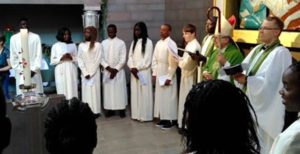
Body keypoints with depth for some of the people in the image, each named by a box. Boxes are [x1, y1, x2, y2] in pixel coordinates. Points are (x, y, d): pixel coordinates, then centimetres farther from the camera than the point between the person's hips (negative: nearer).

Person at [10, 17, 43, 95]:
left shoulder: (35, 37, 4)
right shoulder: (14, 38, 6)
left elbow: (39, 55, 1)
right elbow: (13, 56, 6)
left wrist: (34, 69, -8)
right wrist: (20, 70, -3)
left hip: (34, 71, 0)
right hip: (21, 73, 1)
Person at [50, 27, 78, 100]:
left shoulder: (73, 45, 11)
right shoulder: (55, 46, 6)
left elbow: (77, 59, 11)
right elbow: (52, 61, 4)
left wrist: (71, 58, -8)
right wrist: (61, 58, -11)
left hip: (72, 71, 2)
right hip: (61, 72, -1)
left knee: (72, 91, -1)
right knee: (62, 92, -5)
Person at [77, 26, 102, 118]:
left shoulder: (97, 45, -1)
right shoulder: (81, 45, 8)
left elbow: (98, 60, -6)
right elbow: (79, 59, 3)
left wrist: (91, 73, -10)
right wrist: (85, 73, -8)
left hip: (95, 72, -3)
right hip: (84, 73, 3)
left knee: (94, 91, -1)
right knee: (85, 91, 2)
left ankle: (95, 111, 4)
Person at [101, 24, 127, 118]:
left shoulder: (121, 43, 0)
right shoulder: (103, 43, 6)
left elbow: (123, 59, -5)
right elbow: (101, 58, 1)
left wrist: (116, 69, -12)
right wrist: (108, 68, -11)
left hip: (118, 71, -2)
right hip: (107, 71, 2)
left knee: (120, 90, -1)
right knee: (108, 90, 3)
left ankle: (121, 109, 5)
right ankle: (110, 109, 11)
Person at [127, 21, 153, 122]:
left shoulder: (148, 42, -4)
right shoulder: (133, 42, 16)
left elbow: (147, 59, -10)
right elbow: (130, 56, 9)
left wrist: (137, 68, -13)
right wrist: (132, 67, -7)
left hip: (144, 71, -6)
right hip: (134, 71, 6)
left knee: (144, 93, -3)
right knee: (135, 93, 7)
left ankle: (145, 115, 3)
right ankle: (136, 114, 13)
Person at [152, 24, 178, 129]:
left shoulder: (171, 44, -12)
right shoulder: (158, 43, 8)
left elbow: (173, 62, -16)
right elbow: (154, 59, 12)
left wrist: (169, 77, -17)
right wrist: (154, 73, 6)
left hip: (168, 75, -7)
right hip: (159, 75, 7)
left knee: (169, 97, -1)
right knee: (160, 97, 10)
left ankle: (171, 120, 8)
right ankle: (163, 118, 20)